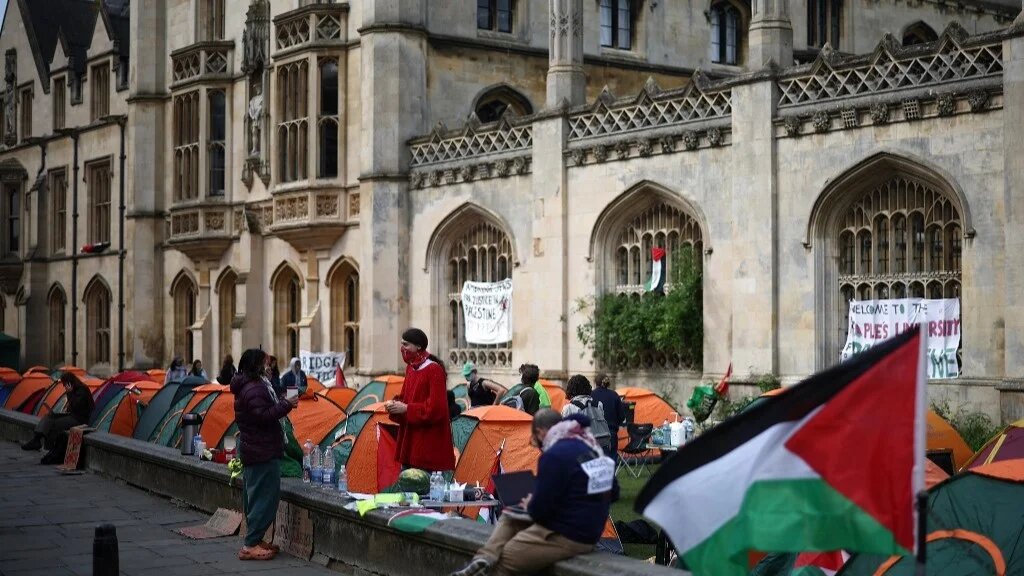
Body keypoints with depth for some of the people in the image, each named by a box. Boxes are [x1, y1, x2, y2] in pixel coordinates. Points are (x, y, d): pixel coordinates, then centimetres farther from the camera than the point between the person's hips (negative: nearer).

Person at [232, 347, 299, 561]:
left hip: (251, 451, 11)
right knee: (265, 498, -8)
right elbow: (264, 416, -26)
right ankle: (251, 545, -8)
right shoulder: (255, 389, -19)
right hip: (263, 453, -11)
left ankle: (254, 540, 23)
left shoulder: (245, 387, 15)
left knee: (255, 498, 16)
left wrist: (281, 402, 9)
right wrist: (286, 405, -20)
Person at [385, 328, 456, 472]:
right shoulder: (410, 368, 10)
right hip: (410, 435, 8)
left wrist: (406, 408, -18)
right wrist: (396, 404, -1)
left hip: (429, 438, -8)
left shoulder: (434, 370, -15)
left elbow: (435, 407, -19)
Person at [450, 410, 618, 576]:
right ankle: (484, 559, -8)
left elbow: (540, 510, -17)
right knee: (509, 518, 14)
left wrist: (529, 506, 4)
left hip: (566, 537, -10)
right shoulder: (593, 449, 8)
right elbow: (613, 493, 18)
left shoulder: (555, 455, -20)